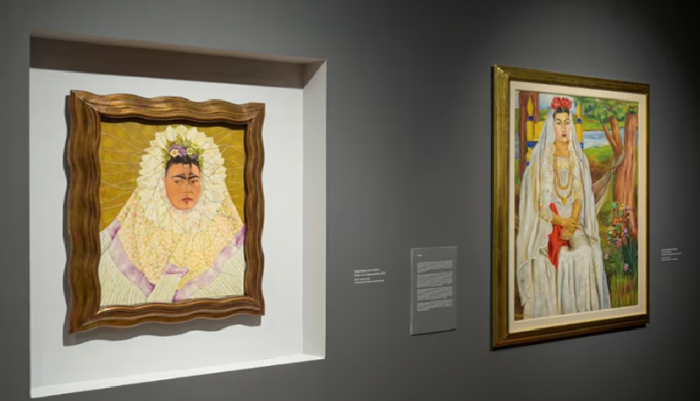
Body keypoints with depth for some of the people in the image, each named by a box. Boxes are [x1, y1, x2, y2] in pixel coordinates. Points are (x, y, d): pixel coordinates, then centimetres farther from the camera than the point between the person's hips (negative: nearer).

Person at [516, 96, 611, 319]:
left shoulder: (579, 158, 9)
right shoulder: (540, 158, -1)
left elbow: (579, 197, 2)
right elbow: (538, 200, -5)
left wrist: (571, 224, -15)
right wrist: (560, 221, -17)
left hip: (573, 219, 3)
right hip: (547, 221, -3)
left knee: (586, 252, -26)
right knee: (560, 255, -30)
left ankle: (583, 308, -15)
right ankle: (554, 310, -19)